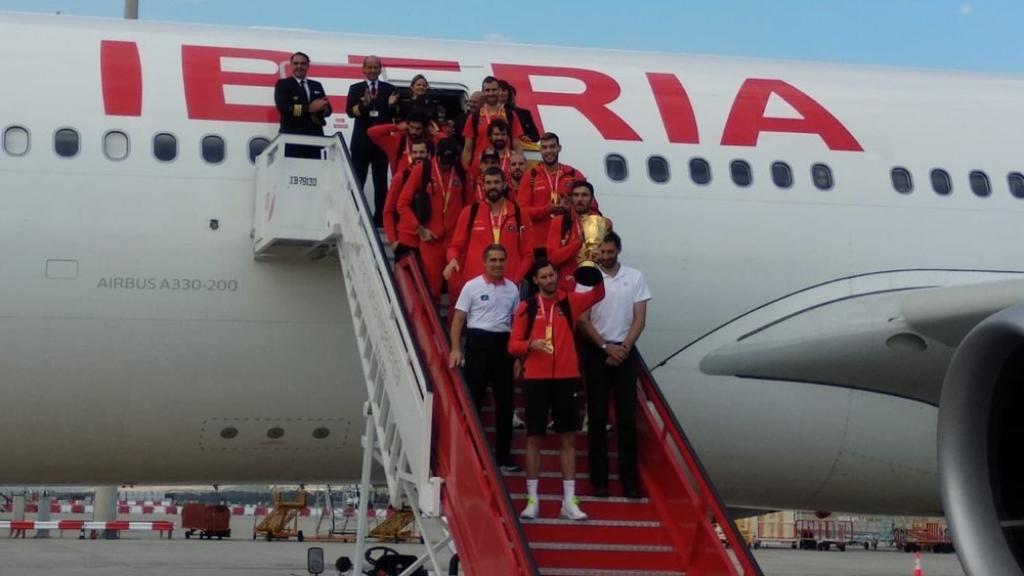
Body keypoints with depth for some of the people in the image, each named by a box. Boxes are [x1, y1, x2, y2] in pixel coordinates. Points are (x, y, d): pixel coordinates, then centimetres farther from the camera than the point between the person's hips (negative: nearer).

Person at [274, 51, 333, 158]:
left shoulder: (317, 86, 20)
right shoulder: (283, 84, 5)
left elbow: (328, 109, 15)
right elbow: (282, 107, -11)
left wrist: (322, 107, -10)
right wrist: (309, 108, -15)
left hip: (315, 138, 5)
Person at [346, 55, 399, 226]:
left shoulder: (389, 89, 8)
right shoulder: (356, 88, 6)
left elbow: (395, 115, 4)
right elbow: (350, 112, -7)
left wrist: (392, 105, -18)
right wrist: (364, 103, -26)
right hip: (362, 141, -1)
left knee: (381, 182, 4)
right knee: (357, 180, 0)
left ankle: (380, 219, 6)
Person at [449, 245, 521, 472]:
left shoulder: (512, 289, 8)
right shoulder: (472, 286, -2)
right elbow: (458, 319, -3)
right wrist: (455, 349, -12)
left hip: (503, 344, 4)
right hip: (479, 342, -4)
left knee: (504, 400, 7)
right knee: (474, 397, 0)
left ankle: (503, 453, 15)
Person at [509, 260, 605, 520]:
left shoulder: (570, 301, 5)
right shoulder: (526, 307, 3)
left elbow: (598, 294, -8)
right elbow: (513, 345, 1)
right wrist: (530, 345, -19)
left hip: (566, 377, 1)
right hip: (536, 379, -1)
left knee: (569, 437, 3)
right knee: (534, 437, 2)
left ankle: (569, 501, 7)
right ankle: (532, 499, 9)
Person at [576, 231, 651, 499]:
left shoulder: (635, 277, 4)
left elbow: (639, 318, 1)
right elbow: (582, 320, -2)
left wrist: (623, 348, -9)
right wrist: (606, 347, -10)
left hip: (625, 351, 1)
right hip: (596, 351, -1)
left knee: (627, 416, -1)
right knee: (597, 416, 1)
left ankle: (629, 477, 1)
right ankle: (599, 478, 4)